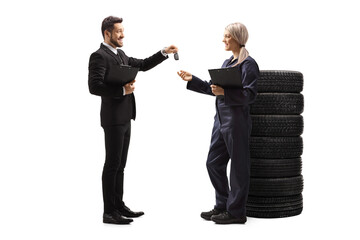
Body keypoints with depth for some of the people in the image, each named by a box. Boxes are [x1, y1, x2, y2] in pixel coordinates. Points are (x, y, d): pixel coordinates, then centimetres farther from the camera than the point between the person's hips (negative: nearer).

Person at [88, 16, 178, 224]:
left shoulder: (120, 55, 17)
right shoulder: (99, 56, -11)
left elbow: (143, 65, 24)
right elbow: (95, 87, -21)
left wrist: (164, 53, 15)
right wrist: (122, 90, -22)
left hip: (125, 118, 9)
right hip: (113, 118, -9)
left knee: (120, 165, 13)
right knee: (112, 165, -4)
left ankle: (119, 206, 22)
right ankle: (109, 212, 2)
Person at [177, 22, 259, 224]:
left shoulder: (248, 64, -10)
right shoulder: (227, 63, 16)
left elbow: (249, 95, -18)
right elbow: (213, 88, 21)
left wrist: (224, 92, -26)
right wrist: (191, 80, 17)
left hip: (237, 122, -9)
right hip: (221, 120, 9)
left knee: (238, 166, 1)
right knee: (213, 163, 13)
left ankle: (236, 211, 12)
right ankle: (223, 205, 25)